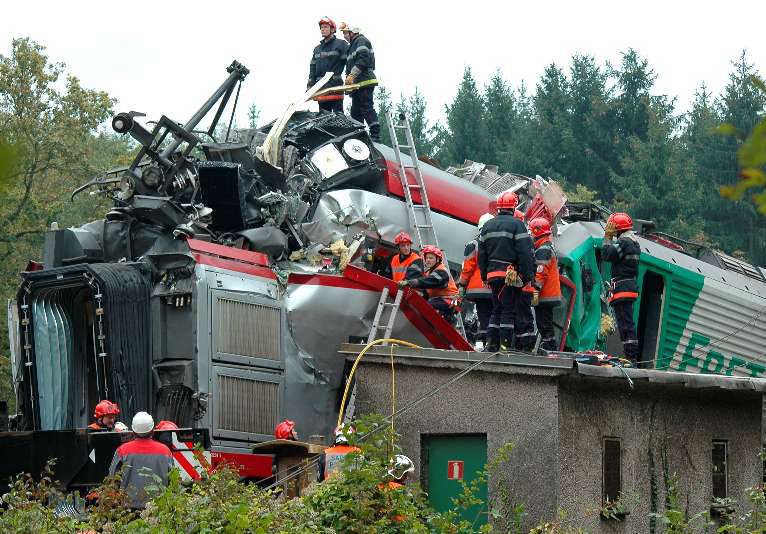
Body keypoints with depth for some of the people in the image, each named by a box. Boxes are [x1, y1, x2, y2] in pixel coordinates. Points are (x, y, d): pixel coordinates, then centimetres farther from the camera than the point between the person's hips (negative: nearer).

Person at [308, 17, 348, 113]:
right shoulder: (317, 49, 21)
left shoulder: (340, 44, 0)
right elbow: (312, 68, 20)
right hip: (321, 86, 7)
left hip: (335, 86, -7)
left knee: (338, 113, -10)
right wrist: (310, 86, 12)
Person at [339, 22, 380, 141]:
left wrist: (352, 75, -21)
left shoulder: (361, 41, -4)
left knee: (367, 108, -15)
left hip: (365, 82, -11)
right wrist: (348, 78, 15)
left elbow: (363, 60, -18)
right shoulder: (352, 45, 27)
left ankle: (375, 135, -18)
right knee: (355, 111, 9)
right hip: (357, 83, 11)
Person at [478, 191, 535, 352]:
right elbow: (525, 253, -12)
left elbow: (481, 254, 17)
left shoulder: (487, 226, 14)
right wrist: (528, 276, -8)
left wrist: (484, 276, 22)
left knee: (496, 309, 14)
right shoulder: (516, 224, -7)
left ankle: (491, 343, 11)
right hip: (510, 275, -6)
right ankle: (505, 345, -4)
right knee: (508, 309, -2)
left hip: (492, 273, 6)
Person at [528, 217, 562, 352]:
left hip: (544, 295, -11)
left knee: (544, 324, -9)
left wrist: (536, 291, -22)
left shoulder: (543, 249, -13)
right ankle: (551, 346, 16)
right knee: (546, 323, 14)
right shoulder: (548, 247, 21)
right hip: (550, 295, 11)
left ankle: (548, 346, -10)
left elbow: (541, 273, -20)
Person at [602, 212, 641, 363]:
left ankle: (630, 355, -13)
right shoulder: (634, 242, 18)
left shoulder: (623, 241, -12)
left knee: (625, 322, -10)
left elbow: (607, 255, -17)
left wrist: (608, 237, -9)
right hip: (631, 284, 10)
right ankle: (633, 355, 15)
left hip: (622, 287, -10)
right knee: (628, 322, 13)